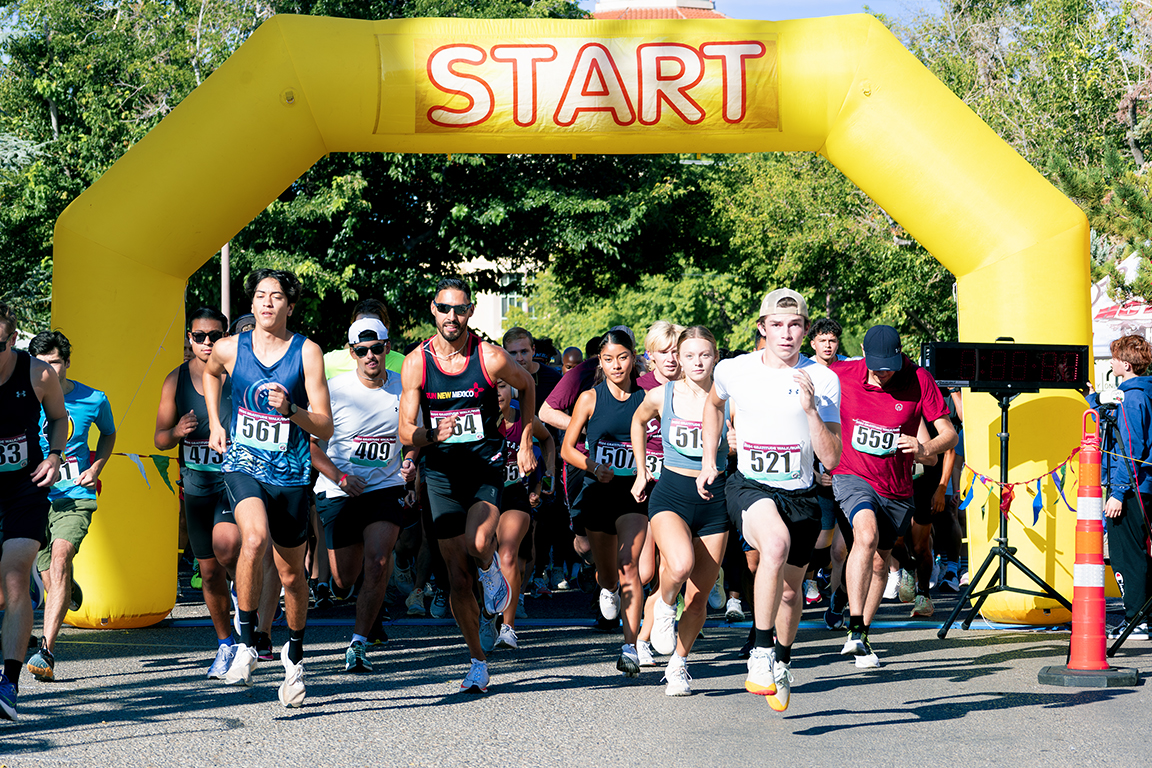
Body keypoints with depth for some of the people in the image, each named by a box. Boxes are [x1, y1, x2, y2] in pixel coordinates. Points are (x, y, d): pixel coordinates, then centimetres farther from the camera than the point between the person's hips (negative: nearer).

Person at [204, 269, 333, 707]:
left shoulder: (307, 353, -4)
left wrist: (290, 410, -22)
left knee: (292, 573, 11)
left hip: (290, 473, 1)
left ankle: (294, 655, 35)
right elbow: (210, 373, 28)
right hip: (243, 465, -1)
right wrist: (215, 424, 19)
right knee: (255, 537, -30)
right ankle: (246, 642, -17)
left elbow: (325, 429, -5)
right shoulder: (230, 349, 1)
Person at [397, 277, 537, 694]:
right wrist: (432, 435, -29)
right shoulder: (416, 362, -7)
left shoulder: (491, 357, -10)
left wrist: (525, 444, 11)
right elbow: (405, 433, -7)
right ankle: (478, 662, 15)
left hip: (486, 465, -2)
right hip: (441, 472, 2)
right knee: (458, 577, 1)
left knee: (478, 544, -29)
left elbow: (527, 386, 12)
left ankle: (492, 570, 9)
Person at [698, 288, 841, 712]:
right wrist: (709, 461, 19)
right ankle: (760, 656, -30)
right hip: (749, 486, -2)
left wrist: (810, 409, -23)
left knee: (790, 589, 13)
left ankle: (782, 663, 44)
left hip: (800, 494, 2)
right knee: (776, 543, -34)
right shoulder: (733, 371, -3)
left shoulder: (823, 380, -7)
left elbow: (831, 458, -11)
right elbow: (713, 404, 23)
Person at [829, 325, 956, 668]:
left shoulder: (919, 380, -12)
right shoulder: (840, 375, -11)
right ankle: (854, 631, -33)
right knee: (866, 534, -29)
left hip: (897, 487, 3)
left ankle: (863, 635, 33)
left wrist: (925, 449, -30)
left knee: (880, 559, 14)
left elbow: (949, 433, -10)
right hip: (852, 476, -3)